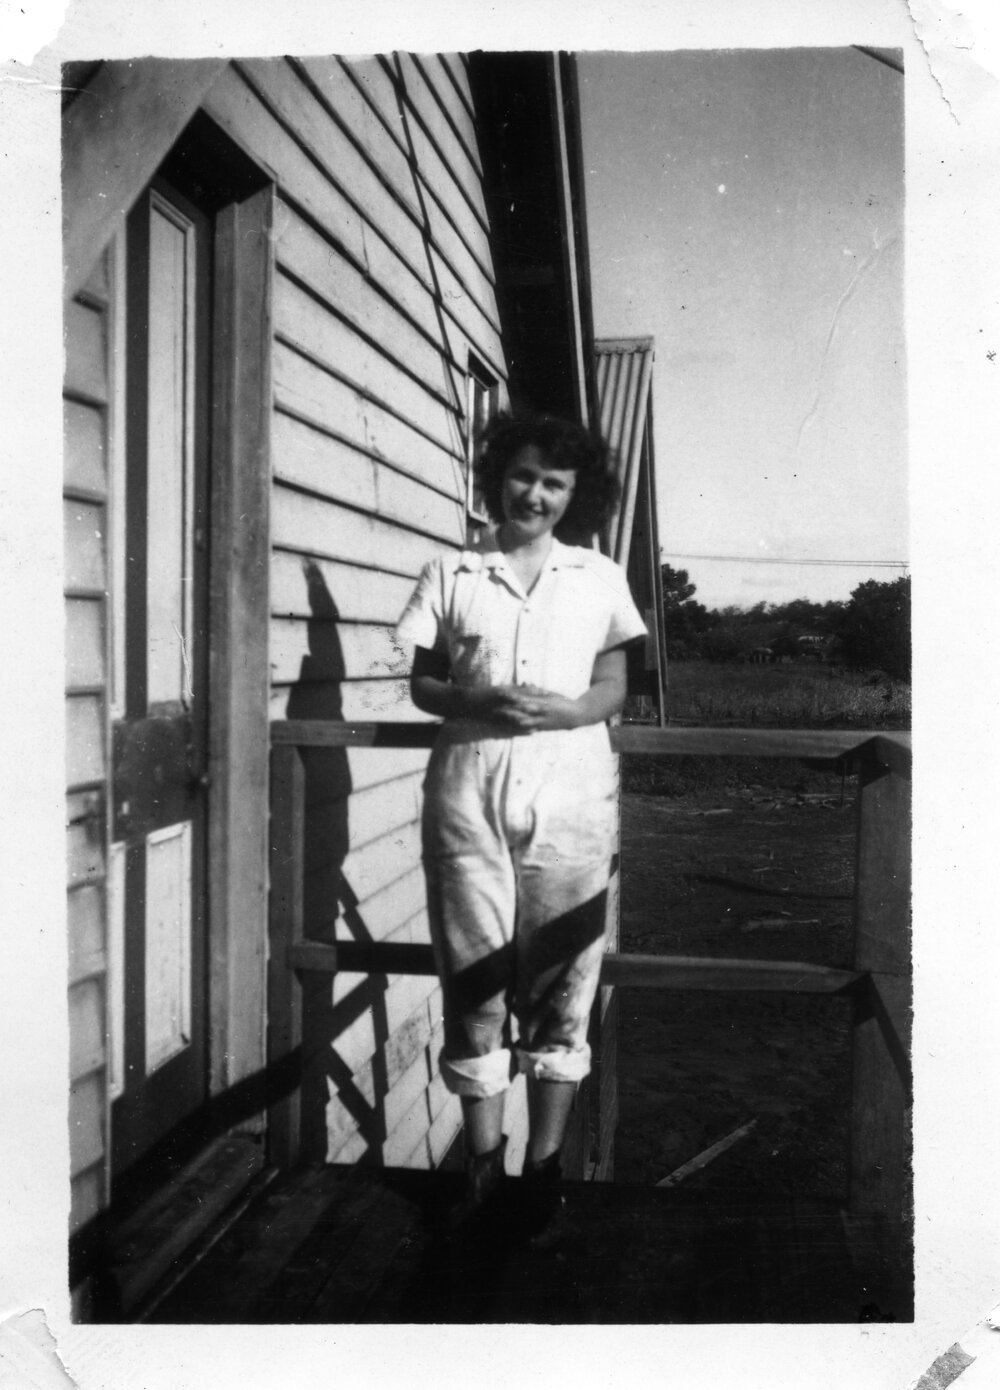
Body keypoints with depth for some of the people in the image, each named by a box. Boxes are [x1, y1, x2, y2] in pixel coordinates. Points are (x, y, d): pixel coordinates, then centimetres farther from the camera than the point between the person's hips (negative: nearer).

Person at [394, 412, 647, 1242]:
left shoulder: (600, 578, 10)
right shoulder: (451, 574, 8)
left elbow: (614, 689, 9)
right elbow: (423, 684, 7)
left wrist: (562, 711, -12)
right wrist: (481, 702, -13)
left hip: (571, 788, 1)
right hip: (469, 785, 0)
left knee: (560, 978, 3)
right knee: (474, 977, 1)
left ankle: (545, 1166, 13)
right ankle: (484, 1165, 12)